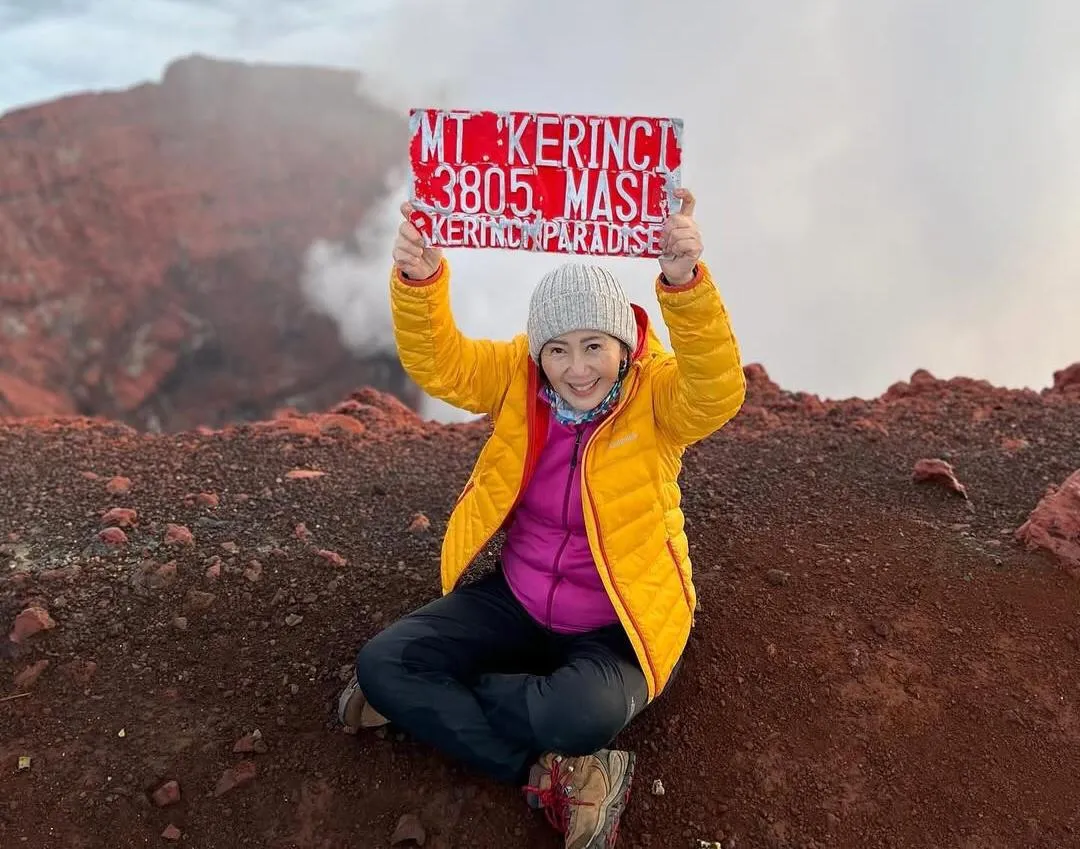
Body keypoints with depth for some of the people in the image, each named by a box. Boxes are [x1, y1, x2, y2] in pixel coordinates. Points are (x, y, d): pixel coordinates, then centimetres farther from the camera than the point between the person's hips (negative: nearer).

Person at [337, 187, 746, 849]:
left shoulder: (657, 392, -17)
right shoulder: (518, 374, -6)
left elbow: (718, 392, -37)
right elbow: (438, 362, -18)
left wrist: (686, 283, -54)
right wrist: (419, 279, -38)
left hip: (619, 623, -4)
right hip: (518, 601, 5)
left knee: (585, 714, -37)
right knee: (380, 663, -12)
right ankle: (554, 776, -13)